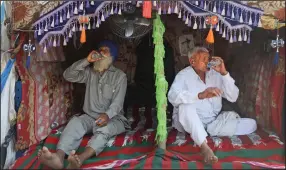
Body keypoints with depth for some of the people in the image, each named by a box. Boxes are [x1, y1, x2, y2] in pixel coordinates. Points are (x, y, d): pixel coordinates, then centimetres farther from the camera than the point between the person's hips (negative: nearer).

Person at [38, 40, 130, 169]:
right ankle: (59, 157, -55)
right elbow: (68, 75, -1)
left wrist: (107, 115, -33)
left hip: (113, 118, -3)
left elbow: (118, 102, -11)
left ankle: (80, 160, -64)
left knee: (104, 130, -37)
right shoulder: (90, 72, 12)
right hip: (90, 117, 3)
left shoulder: (120, 76, 0)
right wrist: (86, 61, -9)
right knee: (75, 122, -29)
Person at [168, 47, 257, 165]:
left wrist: (224, 73, -13)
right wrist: (200, 95, -40)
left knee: (251, 124, -8)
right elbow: (173, 96, -27)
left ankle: (208, 131, -19)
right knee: (185, 105, -36)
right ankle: (204, 146, -42)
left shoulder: (216, 74, 5)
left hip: (213, 122, 5)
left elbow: (233, 97, -2)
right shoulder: (184, 75, -7)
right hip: (190, 122, -4)